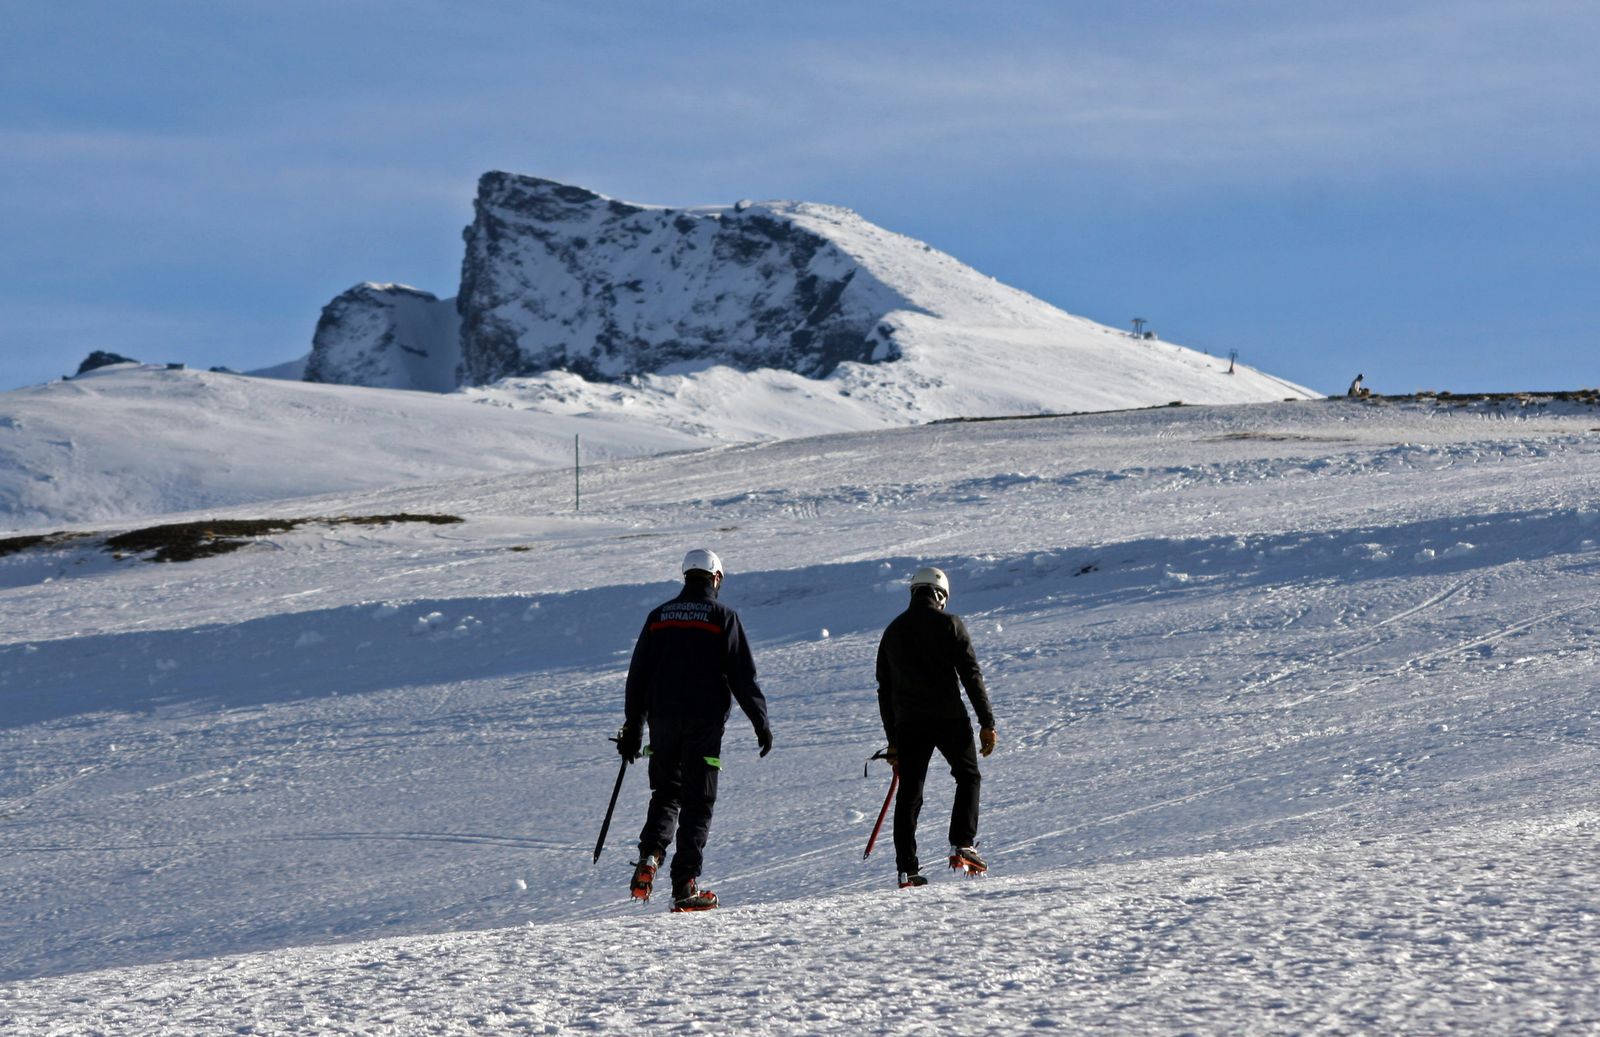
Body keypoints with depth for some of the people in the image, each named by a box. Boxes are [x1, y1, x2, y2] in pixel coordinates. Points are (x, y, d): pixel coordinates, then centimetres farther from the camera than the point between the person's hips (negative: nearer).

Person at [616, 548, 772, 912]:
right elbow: (743, 675, -6)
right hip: (704, 722, -3)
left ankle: (649, 856, -7)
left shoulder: (658, 616, 8)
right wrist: (761, 722, 2)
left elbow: (637, 675, 10)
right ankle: (685, 884, -3)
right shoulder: (722, 616, -3)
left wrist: (633, 728, 15)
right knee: (697, 801, 2)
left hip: (663, 720, 3)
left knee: (666, 793, 17)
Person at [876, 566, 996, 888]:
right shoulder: (949, 624, -1)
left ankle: (907, 868, 0)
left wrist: (892, 740, 21)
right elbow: (971, 675, -6)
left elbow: (884, 690, 16)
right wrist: (987, 722, -3)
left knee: (909, 793, 5)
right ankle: (962, 847, -1)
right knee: (968, 777, 14)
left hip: (908, 723, 3)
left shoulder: (893, 631, 13)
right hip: (949, 717, -3)